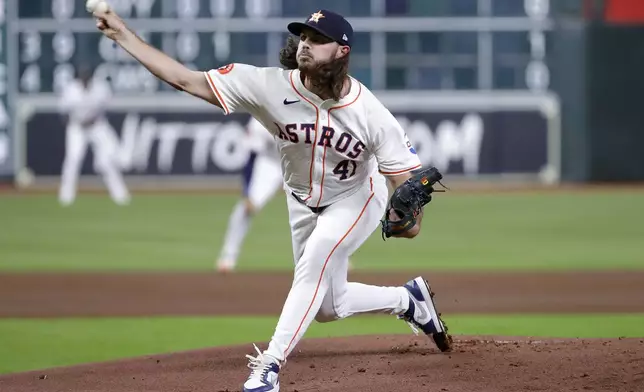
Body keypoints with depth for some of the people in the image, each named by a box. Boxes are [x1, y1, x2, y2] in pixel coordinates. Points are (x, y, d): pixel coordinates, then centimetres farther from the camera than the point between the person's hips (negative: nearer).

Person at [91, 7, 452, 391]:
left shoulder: (370, 113, -31)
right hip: (303, 202, 4)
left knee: (315, 263, -29)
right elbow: (185, 79, -29)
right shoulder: (271, 86, -29)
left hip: (354, 199, -4)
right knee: (327, 306, 13)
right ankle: (409, 299, 40)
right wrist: (123, 35, -36)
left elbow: (405, 175, -26)